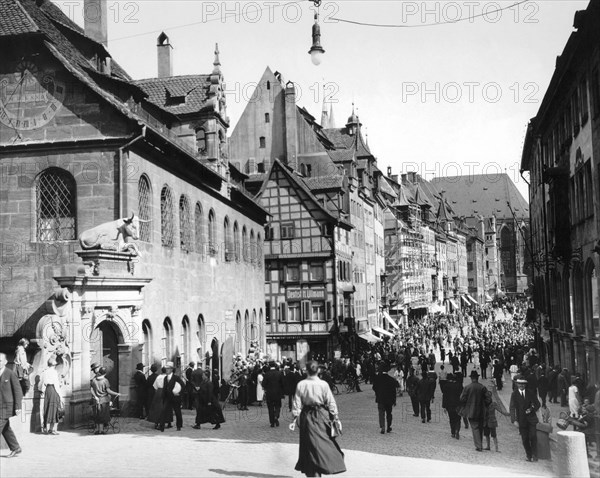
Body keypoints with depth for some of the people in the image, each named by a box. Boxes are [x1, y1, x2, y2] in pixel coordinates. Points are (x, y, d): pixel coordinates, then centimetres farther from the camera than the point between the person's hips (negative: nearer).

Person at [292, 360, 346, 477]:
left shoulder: (300, 384, -6)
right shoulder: (323, 384, -9)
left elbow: (297, 403, -4)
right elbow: (331, 402, -5)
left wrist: (295, 419, 2)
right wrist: (335, 417, 1)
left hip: (306, 417, 2)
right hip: (321, 416, -1)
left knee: (311, 444, 9)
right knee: (324, 442, 11)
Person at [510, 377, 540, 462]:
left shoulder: (530, 393, 5)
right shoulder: (514, 395, 1)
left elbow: (537, 404, 13)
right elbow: (512, 407, -3)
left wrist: (532, 409, -8)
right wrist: (514, 420, -13)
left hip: (531, 419, 0)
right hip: (521, 420, 0)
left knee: (533, 436, -10)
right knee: (525, 439, 1)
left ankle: (534, 455, -2)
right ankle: (529, 456, 13)